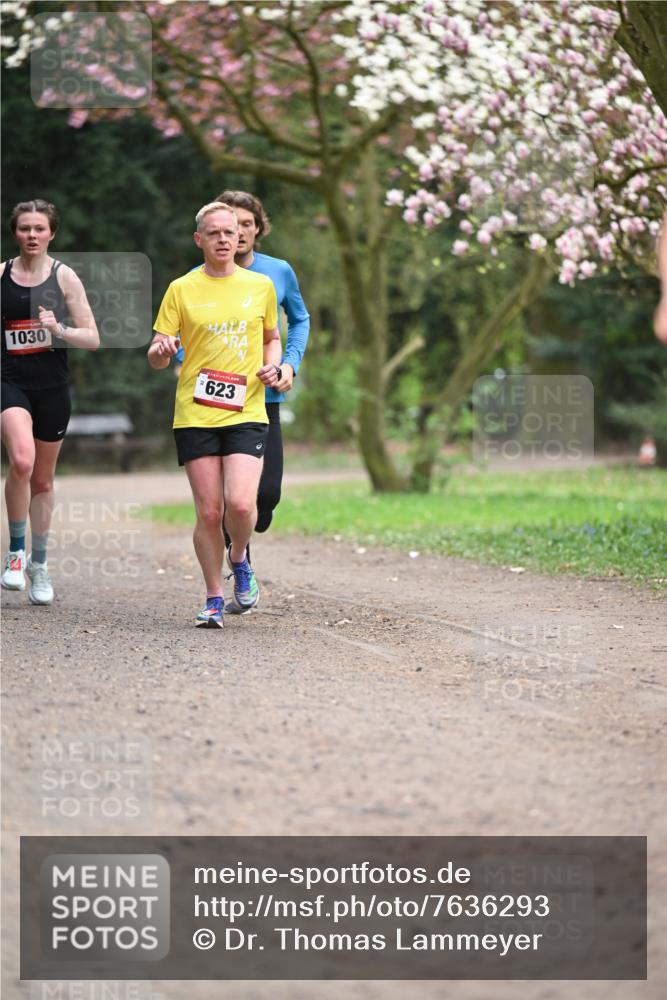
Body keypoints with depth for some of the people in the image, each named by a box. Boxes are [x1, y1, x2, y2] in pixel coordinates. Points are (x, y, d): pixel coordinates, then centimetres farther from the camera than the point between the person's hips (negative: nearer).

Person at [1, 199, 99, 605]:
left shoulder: (64, 277, 1)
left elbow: (93, 339, -1)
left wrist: (59, 330, -18)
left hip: (53, 387, 1)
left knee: (43, 479, 11)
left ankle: (39, 563, 26)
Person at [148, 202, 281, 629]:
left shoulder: (261, 286, 9)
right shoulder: (182, 289, 4)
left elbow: (272, 338, 23)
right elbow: (157, 356, 3)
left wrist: (272, 366, 2)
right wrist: (161, 350, -20)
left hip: (247, 412, 0)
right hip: (195, 413, 0)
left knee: (241, 504, -17)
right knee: (209, 510, -2)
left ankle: (240, 560, 15)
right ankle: (214, 599, 14)